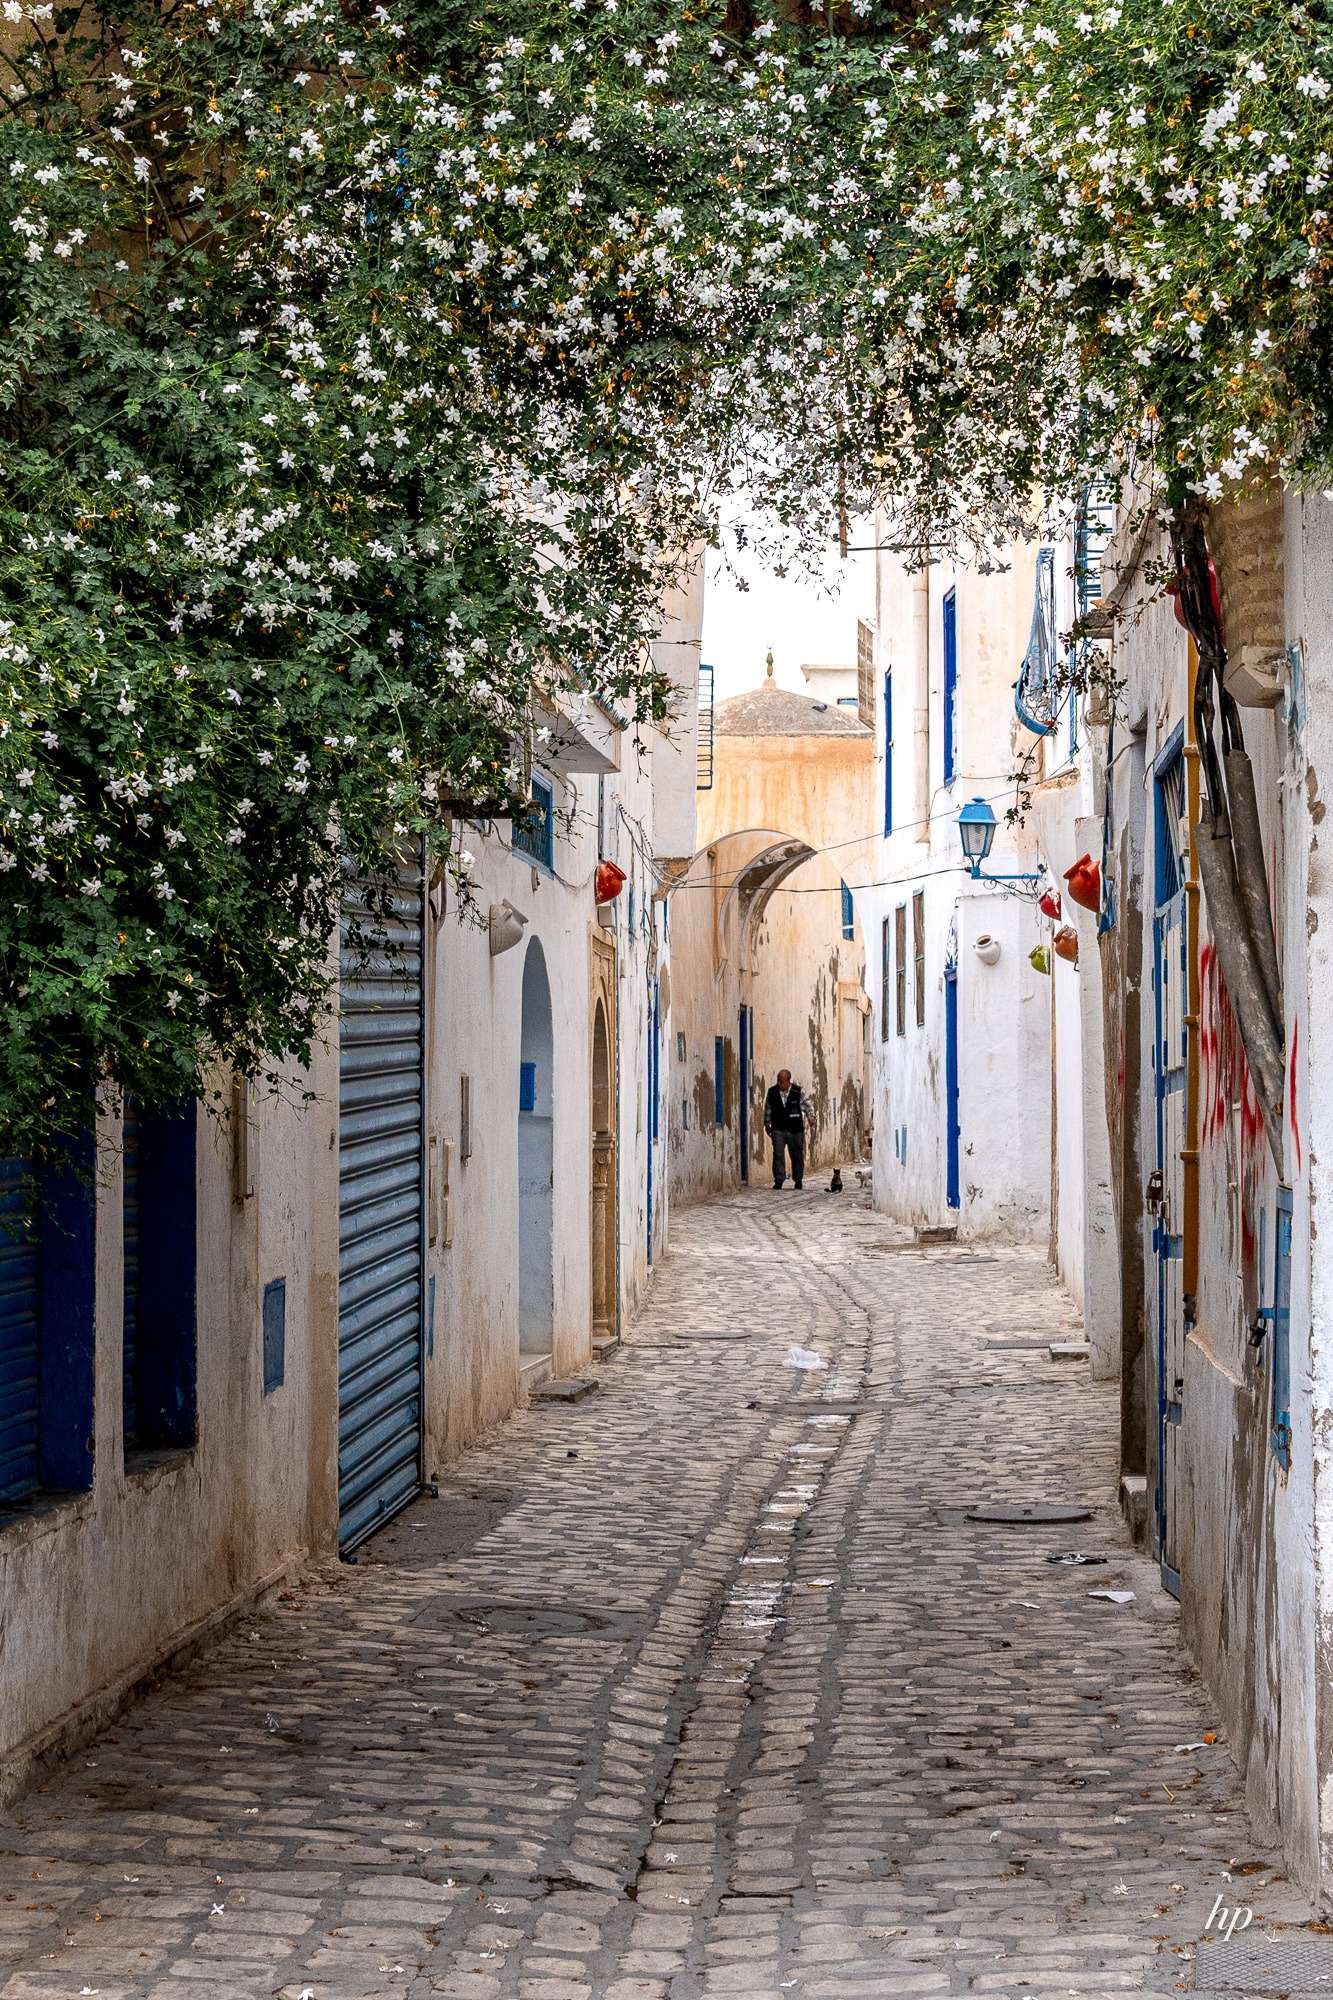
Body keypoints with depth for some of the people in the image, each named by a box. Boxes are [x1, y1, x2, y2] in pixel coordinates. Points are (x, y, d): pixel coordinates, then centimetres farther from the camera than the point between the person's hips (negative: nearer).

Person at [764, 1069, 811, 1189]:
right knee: (778, 1153, -12)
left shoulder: (797, 1092, -6)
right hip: (778, 1129, 1)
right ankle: (778, 1180, -9)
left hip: (795, 1130, -1)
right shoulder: (772, 1092, 0)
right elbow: (768, 1109, 12)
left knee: (797, 1155, 8)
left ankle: (798, 1180, 25)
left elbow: (806, 1106, 5)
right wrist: (767, 1125, 16)